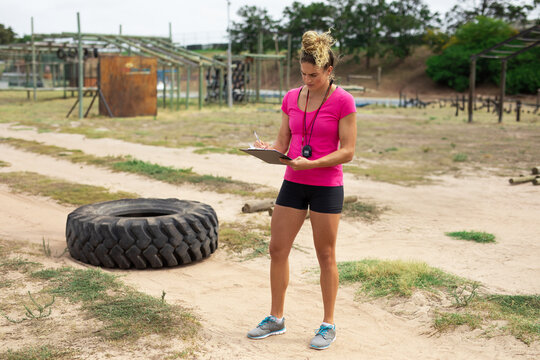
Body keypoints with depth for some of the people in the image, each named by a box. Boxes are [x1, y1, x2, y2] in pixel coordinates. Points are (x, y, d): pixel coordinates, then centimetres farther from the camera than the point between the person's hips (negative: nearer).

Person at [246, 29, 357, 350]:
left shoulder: (343, 101, -10)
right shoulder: (291, 98, 5)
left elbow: (347, 152, -13)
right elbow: (282, 144, 8)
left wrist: (311, 163, -25)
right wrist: (267, 149, -14)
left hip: (326, 187, -5)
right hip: (293, 184, 5)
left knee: (326, 256, 5)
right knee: (277, 250, 6)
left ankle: (328, 325, 20)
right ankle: (276, 319, 22)